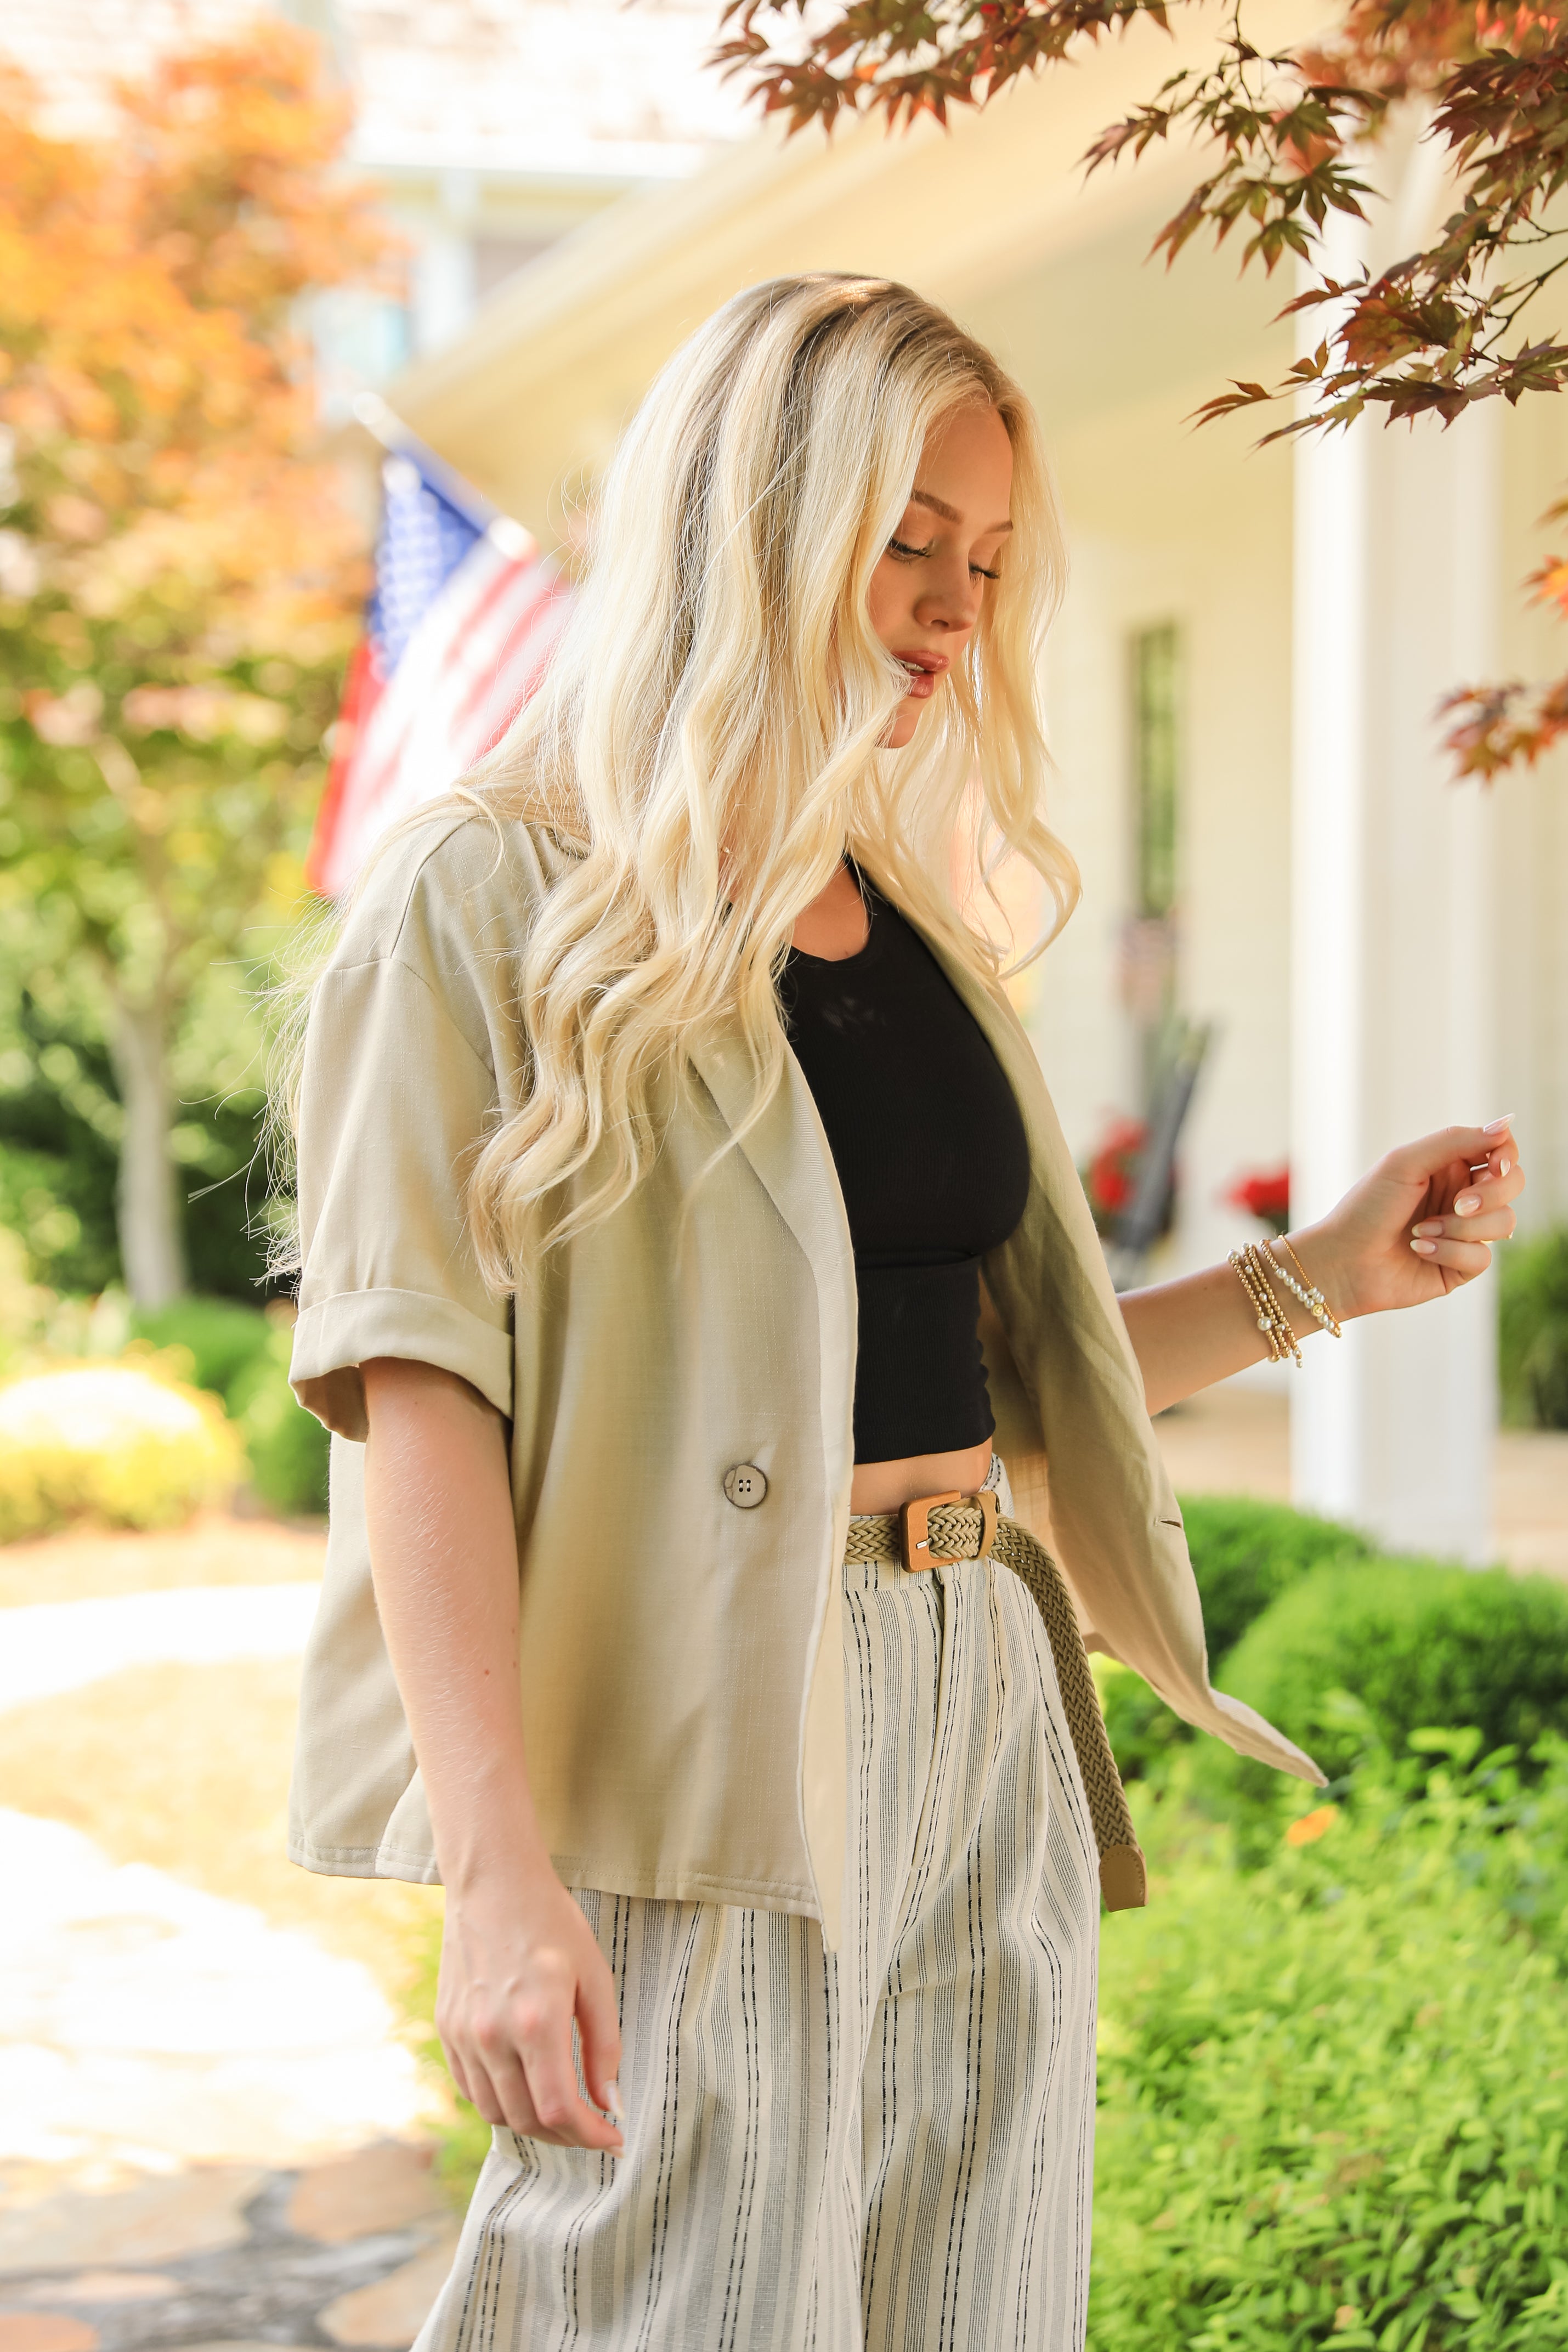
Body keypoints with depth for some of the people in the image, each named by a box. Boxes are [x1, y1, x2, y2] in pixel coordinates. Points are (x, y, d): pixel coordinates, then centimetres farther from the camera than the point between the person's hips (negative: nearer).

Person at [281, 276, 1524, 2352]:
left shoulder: (917, 926, 18)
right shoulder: (493, 906, -4)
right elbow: (419, 1384, -13)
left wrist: (1325, 1277, 14)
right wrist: (497, 1872, -22)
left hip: (987, 1730, 7)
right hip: (699, 1771, -7)